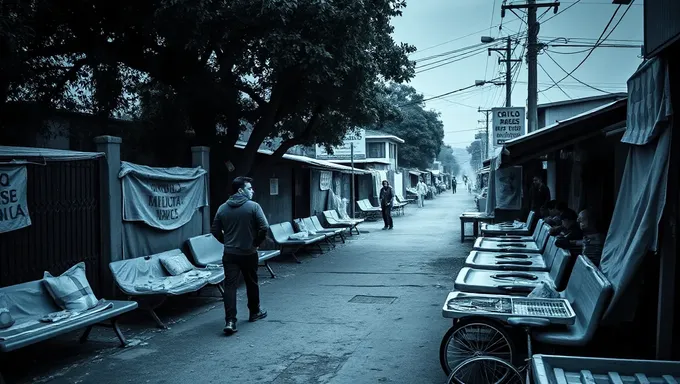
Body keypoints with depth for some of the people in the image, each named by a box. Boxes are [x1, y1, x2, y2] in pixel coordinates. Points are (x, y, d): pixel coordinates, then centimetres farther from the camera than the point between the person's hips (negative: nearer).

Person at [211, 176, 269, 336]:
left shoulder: (222, 208, 3)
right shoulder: (253, 206, -10)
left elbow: (215, 231, 6)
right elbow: (264, 227, -16)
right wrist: (257, 242, 0)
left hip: (229, 254, 2)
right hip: (249, 253, -2)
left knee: (230, 286, -1)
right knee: (251, 283, 16)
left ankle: (230, 321, -9)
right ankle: (255, 312, 34)